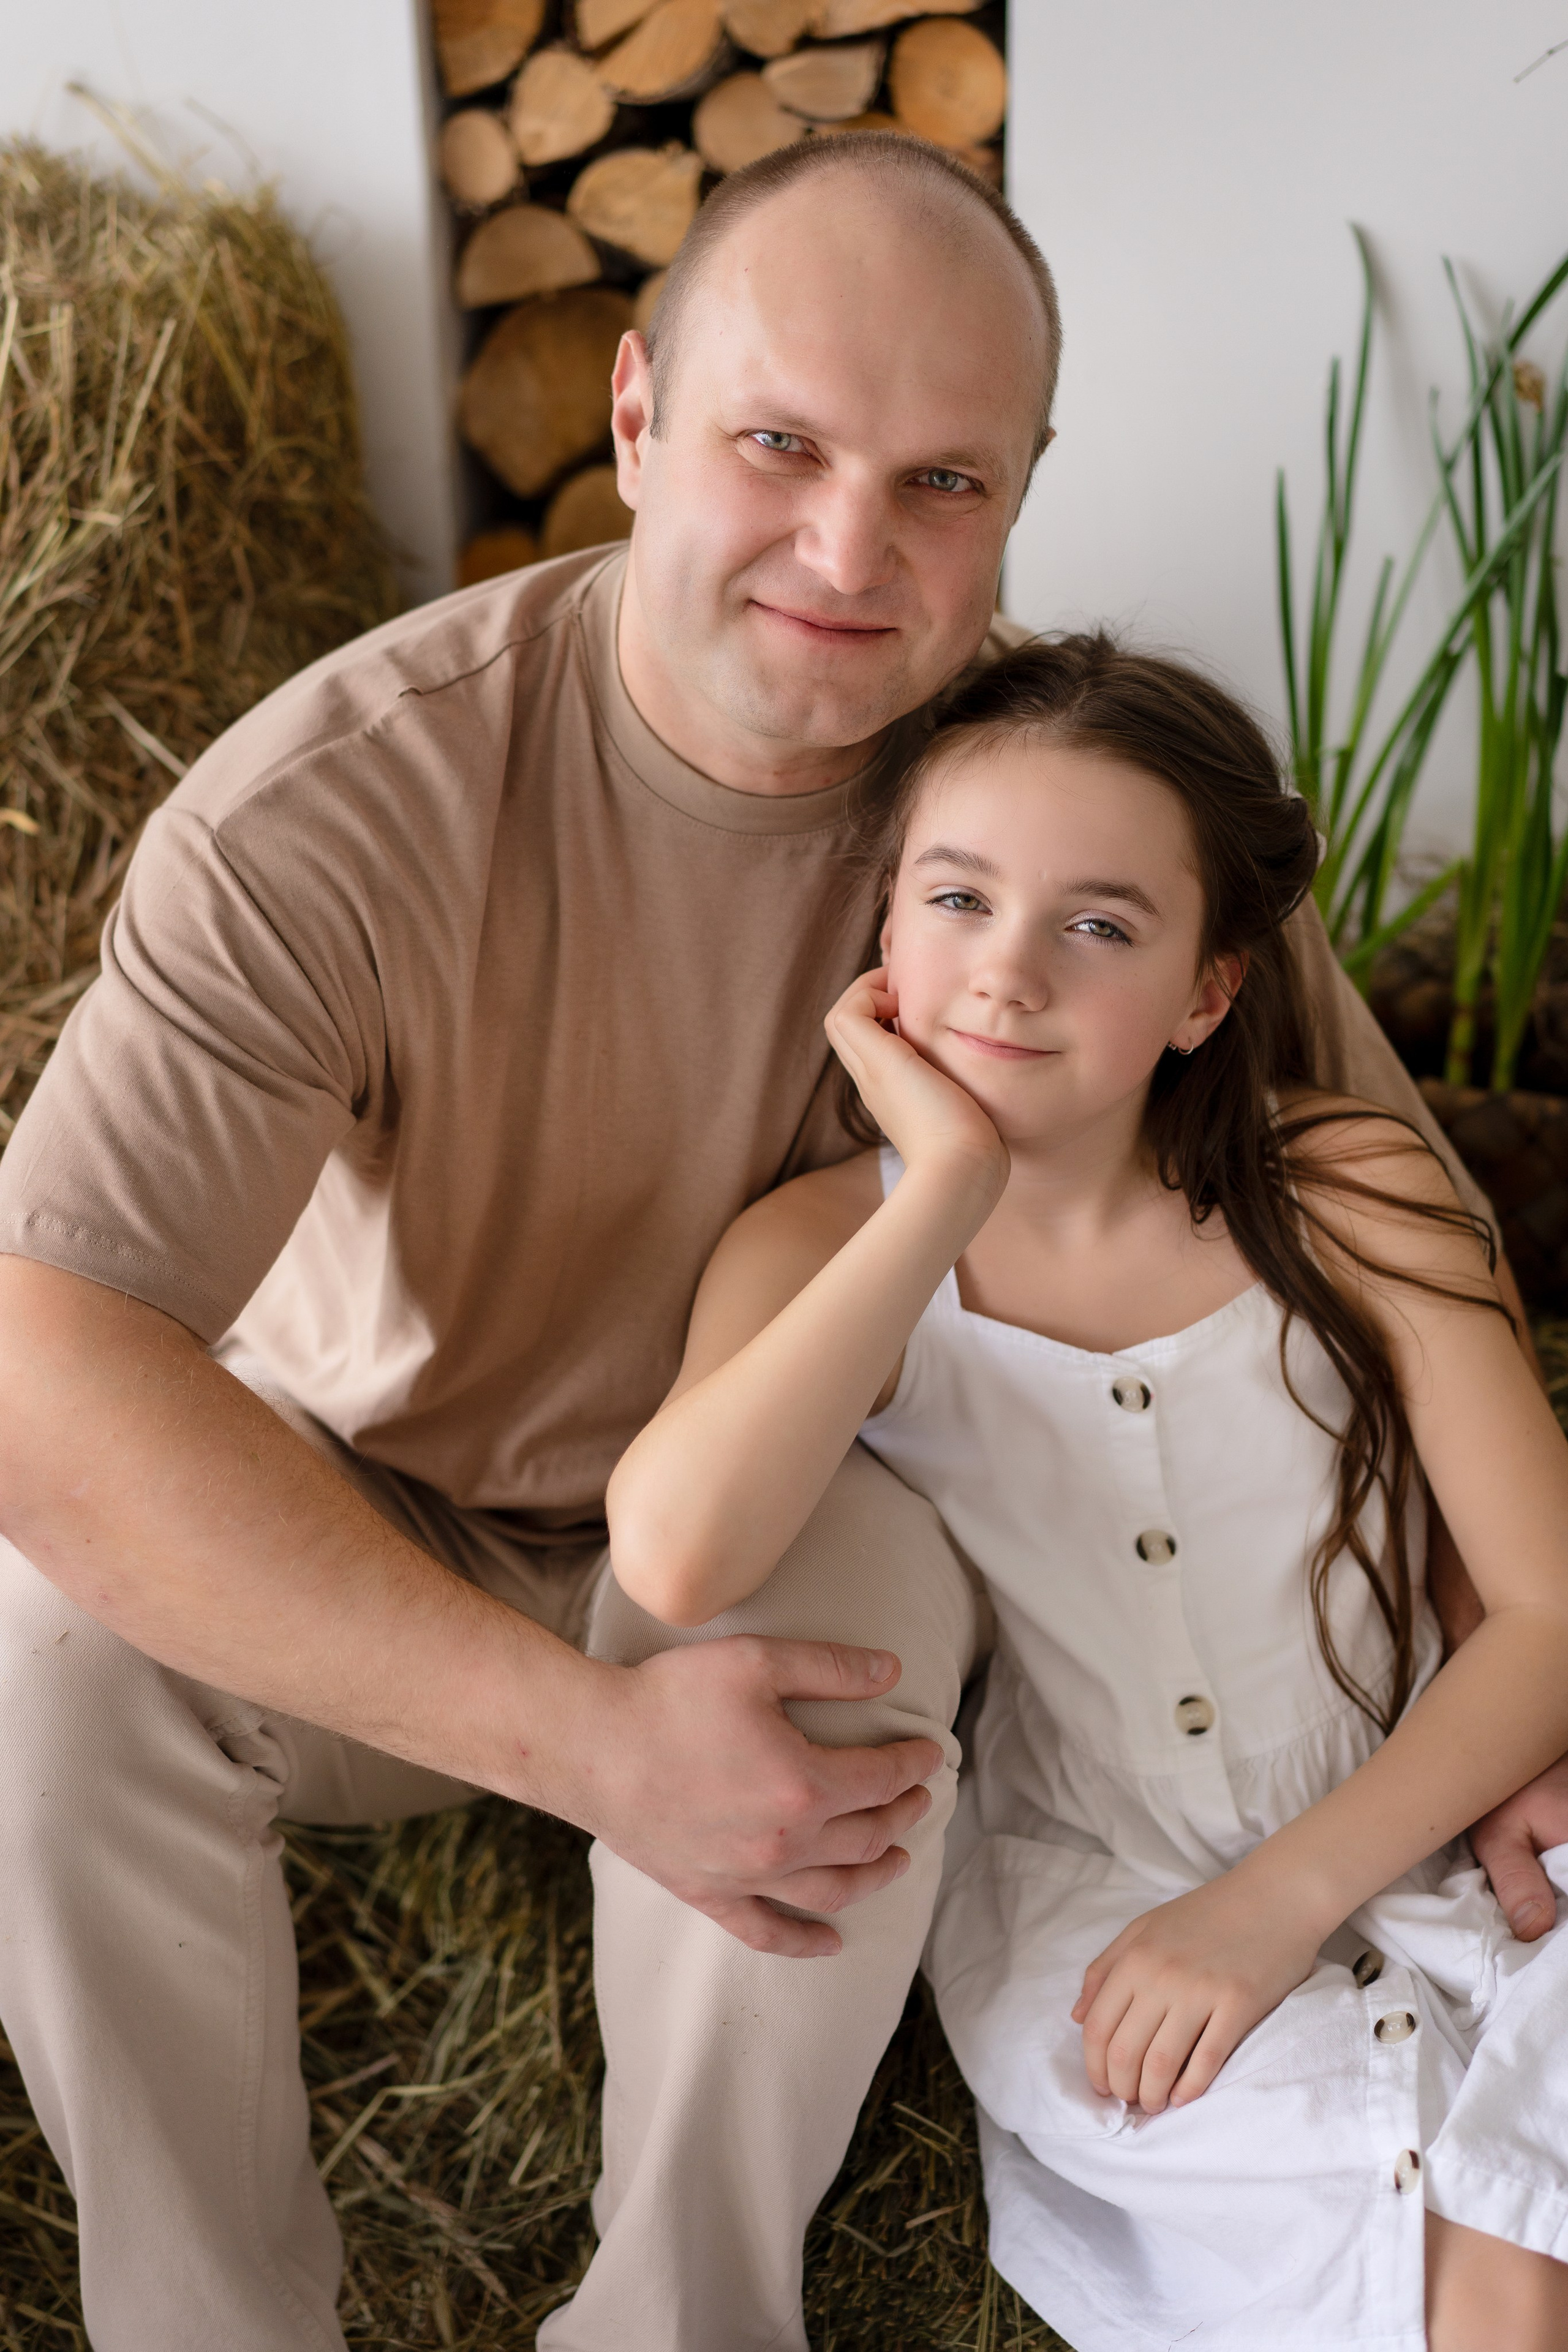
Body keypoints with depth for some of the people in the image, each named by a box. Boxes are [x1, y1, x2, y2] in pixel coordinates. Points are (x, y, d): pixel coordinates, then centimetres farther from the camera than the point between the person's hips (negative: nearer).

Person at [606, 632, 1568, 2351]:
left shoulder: (1349, 1197, -10)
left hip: (1401, 1832, 1)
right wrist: (952, 1184, -28)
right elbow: (675, 1560, -33)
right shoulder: (826, 1250, -10)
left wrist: (1277, 1900, -17)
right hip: (1075, 1881, -1)